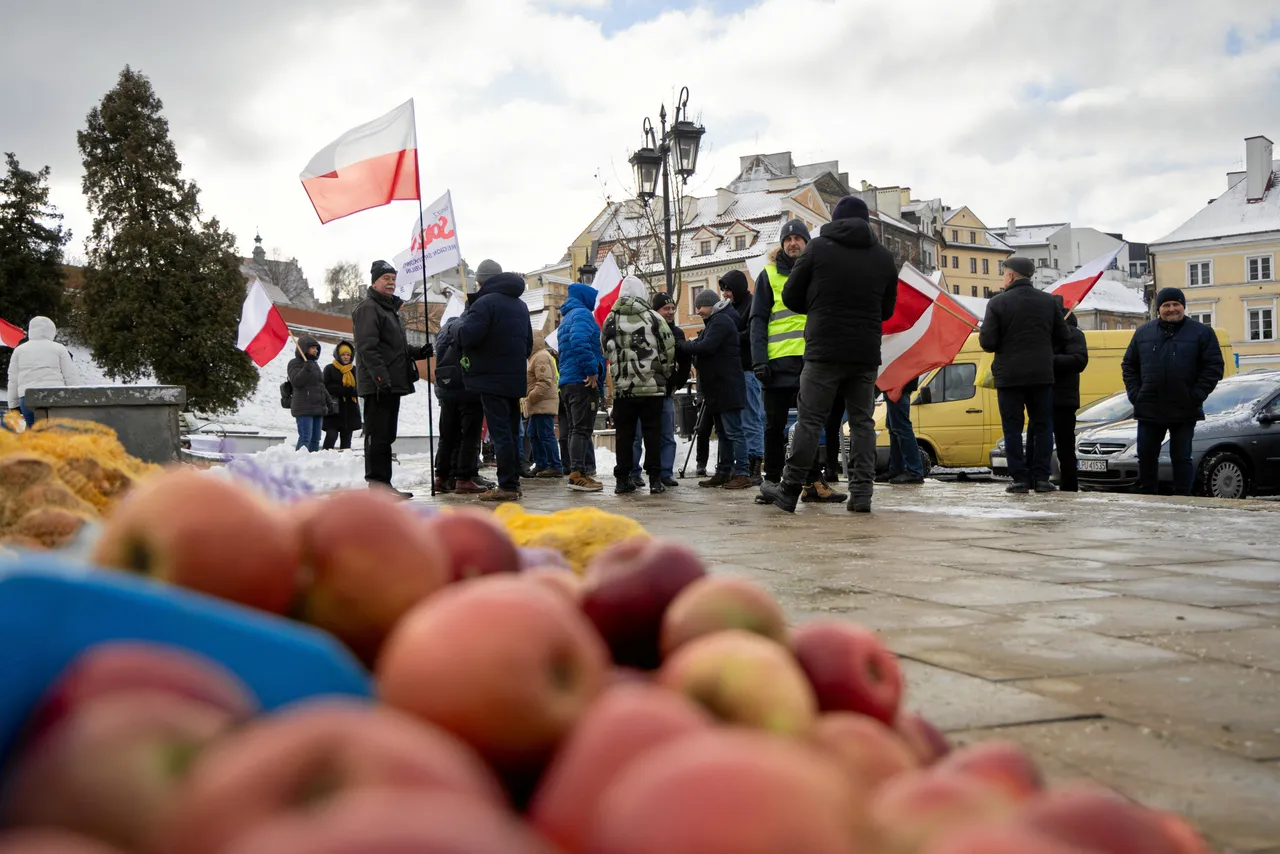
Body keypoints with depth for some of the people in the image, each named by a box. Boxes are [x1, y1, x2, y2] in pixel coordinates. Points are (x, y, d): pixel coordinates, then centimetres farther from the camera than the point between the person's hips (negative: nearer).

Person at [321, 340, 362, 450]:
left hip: (350, 410, 5)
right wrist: (346, 390, -20)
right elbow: (327, 387, -11)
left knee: (346, 438, 9)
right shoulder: (329, 369, 1)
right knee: (332, 435, -13)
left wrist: (352, 390, -19)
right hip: (334, 409, -4)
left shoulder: (354, 370, 13)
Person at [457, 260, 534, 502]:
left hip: (492, 378, -8)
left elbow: (468, 336, -21)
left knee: (500, 432, -7)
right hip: (515, 379, 8)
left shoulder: (485, 302, -12)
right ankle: (513, 482, 17)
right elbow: (529, 343, 24)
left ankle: (506, 486, -8)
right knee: (512, 431, 13)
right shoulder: (520, 305, 18)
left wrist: (465, 317, -1)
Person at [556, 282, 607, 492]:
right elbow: (579, 341, -24)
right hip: (582, 380, -10)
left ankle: (576, 472, 13)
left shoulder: (566, 319, 24)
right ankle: (578, 473, -15)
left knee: (576, 429, 12)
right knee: (583, 428, -11)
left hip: (567, 381, 10)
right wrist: (592, 370, -21)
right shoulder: (582, 313, -7)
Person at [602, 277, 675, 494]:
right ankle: (655, 479, 0)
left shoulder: (611, 319, 3)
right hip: (652, 386, -2)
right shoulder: (653, 317, -3)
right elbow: (669, 349, -2)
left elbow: (605, 350, 8)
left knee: (624, 434, 7)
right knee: (652, 432, 2)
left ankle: (622, 479, 7)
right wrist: (663, 374, 13)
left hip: (622, 388, 2)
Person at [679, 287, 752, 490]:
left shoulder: (721, 321, -11)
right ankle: (724, 472, 19)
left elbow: (706, 347, -21)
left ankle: (742, 473, -11)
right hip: (718, 387, 11)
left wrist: (683, 346, -10)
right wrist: (690, 344, 1)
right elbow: (703, 344, 20)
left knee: (733, 431, -11)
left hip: (726, 387, -11)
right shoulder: (715, 321, 22)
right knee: (723, 432, 13)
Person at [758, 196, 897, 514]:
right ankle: (861, 492, 4)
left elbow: (790, 297, 5)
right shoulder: (884, 257, 11)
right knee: (862, 421, 9)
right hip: (867, 353, 3)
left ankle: (789, 490, 2)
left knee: (809, 421, -1)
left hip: (824, 351, -3)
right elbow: (888, 309, 19)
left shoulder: (818, 248, 0)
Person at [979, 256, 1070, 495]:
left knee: (1013, 428, 3)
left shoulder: (998, 303, -8)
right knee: (1042, 426, 10)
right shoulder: (1048, 301, 5)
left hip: (1009, 375, -3)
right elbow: (1062, 337, 9)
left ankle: (1020, 478, 0)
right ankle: (1041, 477, 6)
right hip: (1042, 374, 3)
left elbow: (987, 342, -10)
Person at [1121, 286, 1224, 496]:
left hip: (1184, 412, -3)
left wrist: (1196, 397, -11)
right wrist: (1135, 394, 0)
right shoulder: (1144, 332, 8)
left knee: (1181, 458, 4)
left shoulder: (1201, 333, 0)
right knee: (1146, 456, 5)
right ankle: (1147, 497, 15)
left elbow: (1214, 367, -4)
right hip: (1149, 411, 3)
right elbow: (1128, 365, 12)